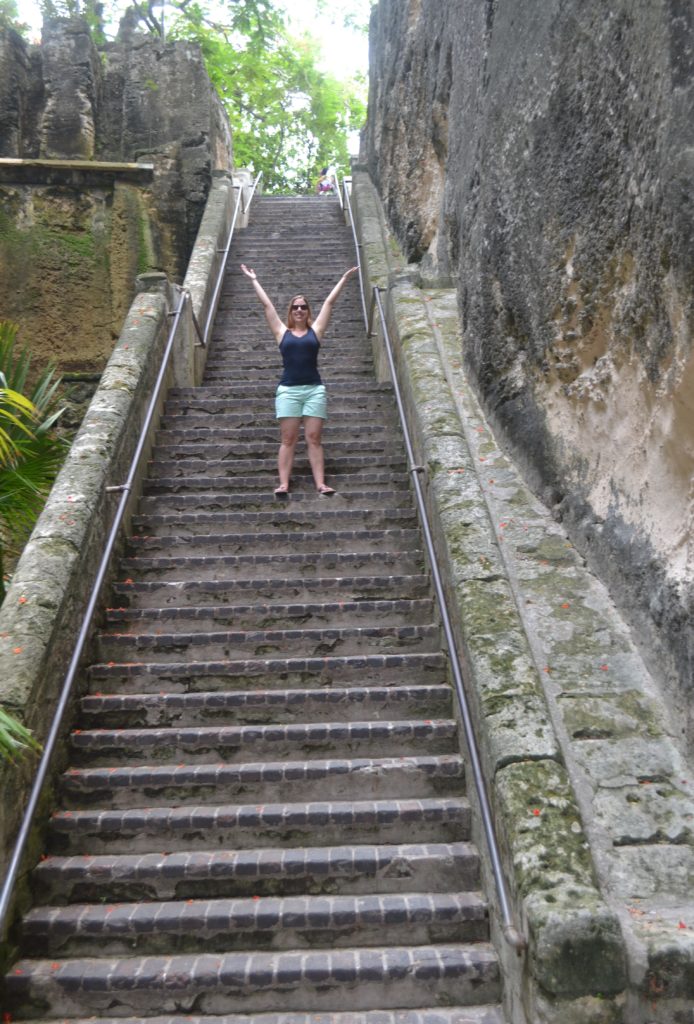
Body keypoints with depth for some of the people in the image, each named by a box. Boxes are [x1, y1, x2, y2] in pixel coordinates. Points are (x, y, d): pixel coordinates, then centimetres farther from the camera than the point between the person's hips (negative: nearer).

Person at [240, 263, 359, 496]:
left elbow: (329, 303, 14)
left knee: (314, 438, -3)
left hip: (315, 389, 0)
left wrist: (344, 279, 17)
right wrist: (254, 280, 22)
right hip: (288, 390, 0)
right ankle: (284, 484, -5)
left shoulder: (315, 330, 12)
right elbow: (267, 304, 16)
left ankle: (321, 484, -7)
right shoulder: (282, 332, 11)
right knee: (287, 439, -3)